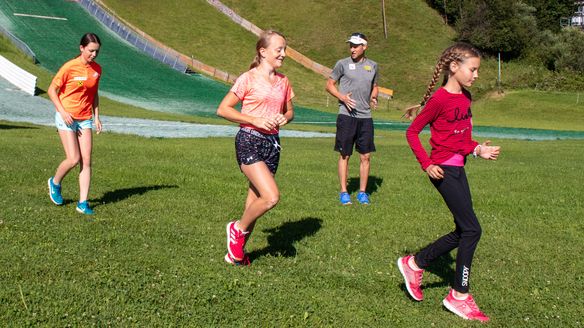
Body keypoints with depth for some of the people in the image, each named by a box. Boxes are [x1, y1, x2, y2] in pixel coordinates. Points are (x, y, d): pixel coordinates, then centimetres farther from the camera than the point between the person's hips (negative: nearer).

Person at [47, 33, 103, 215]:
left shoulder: (97, 69, 4)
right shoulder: (70, 67, -12)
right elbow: (52, 90, -6)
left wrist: (96, 116, 9)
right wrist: (62, 112, -15)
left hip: (85, 119, 5)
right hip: (66, 118, -5)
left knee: (86, 161, -3)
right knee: (73, 159, -10)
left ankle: (83, 203, 2)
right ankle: (55, 183, 22)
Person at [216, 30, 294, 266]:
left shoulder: (283, 81, 10)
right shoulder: (249, 79, -7)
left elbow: (289, 111, 23)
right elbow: (223, 109, -8)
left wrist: (284, 118, -1)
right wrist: (254, 120, -17)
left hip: (272, 143, 6)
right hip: (249, 141, -6)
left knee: (256, 200, 9)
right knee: (271, 197, -19)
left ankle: (236, 251, 23)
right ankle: (238, 228, 7)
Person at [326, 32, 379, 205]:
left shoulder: (373, 66, 11)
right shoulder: (342, 64, 0)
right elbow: (329, 84, 5)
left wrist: (373, 97, 2)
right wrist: (343, 97, -10)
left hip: (366, 116, 3)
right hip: (346, 115, -3)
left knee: (366, 156, 4)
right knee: (344, 155, 2)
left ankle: (362, 192, 15)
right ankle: (344, 192, 12)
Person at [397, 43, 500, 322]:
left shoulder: (465, 97, 11)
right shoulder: (440, 99, -14)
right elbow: (412, 132, -11)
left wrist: (478, 149, -3)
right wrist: (426, 165, -16)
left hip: (458, 168, 9)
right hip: (443, 169, -9)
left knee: (463, 232, 12)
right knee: (471, 229, -7)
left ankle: (414, 264, 26)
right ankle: (459, 296, 4)